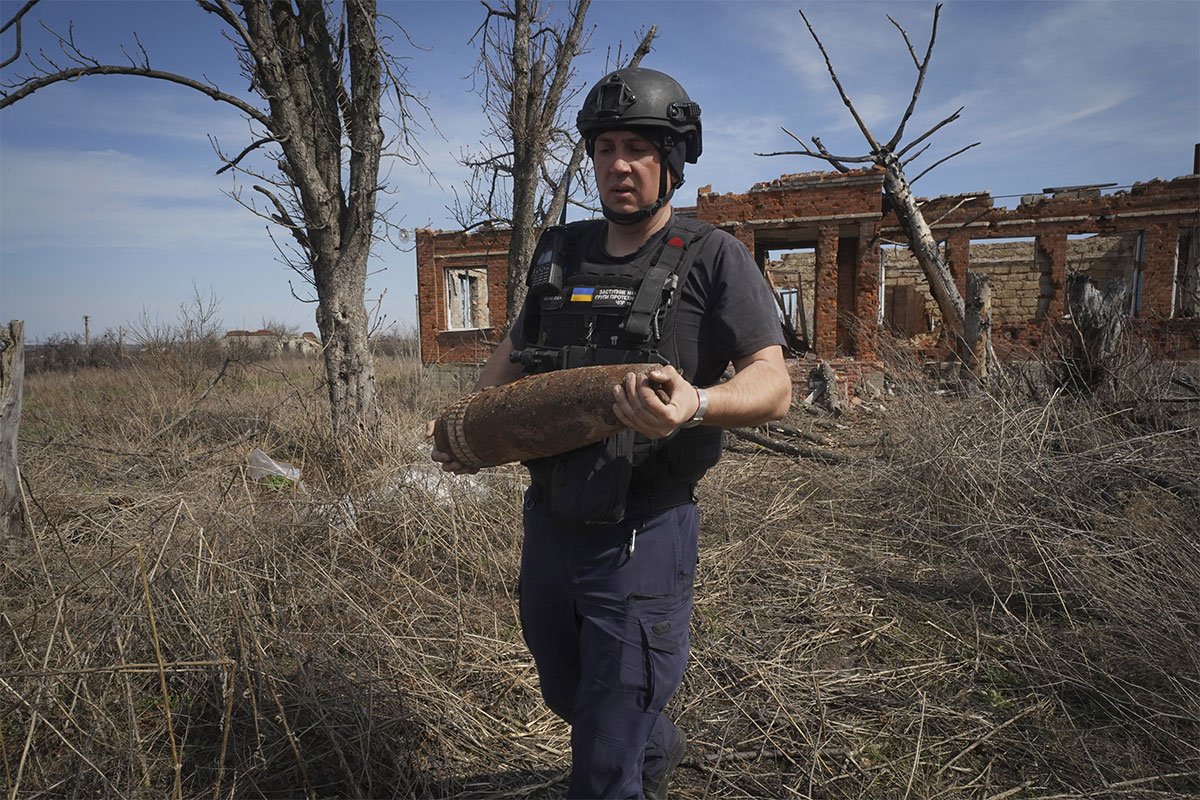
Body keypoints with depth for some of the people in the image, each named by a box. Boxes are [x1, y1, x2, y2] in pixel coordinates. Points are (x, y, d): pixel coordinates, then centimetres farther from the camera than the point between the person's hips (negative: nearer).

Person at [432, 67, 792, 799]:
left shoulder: (712, 258, -8)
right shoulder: (561, 252, 7)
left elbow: (774, 386, -16)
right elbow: (517, 348, 21)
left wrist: (696, 404, -37)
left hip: (641, 538, -6)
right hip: (548, 525, 6)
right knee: (569, 699, 27)